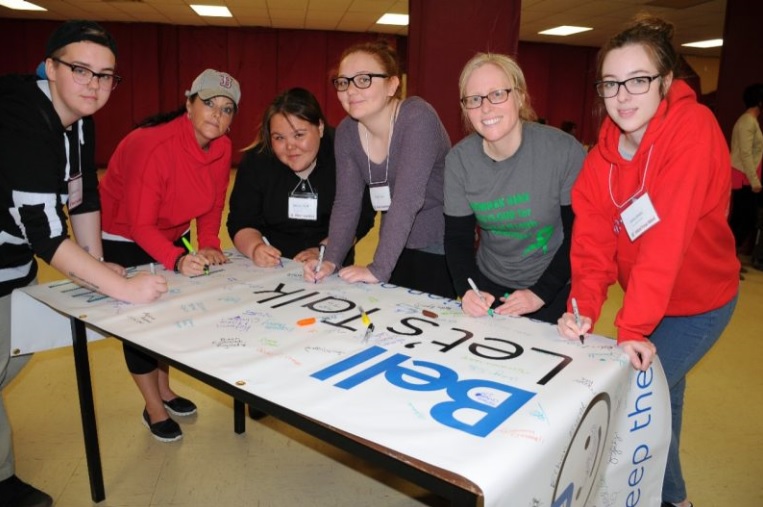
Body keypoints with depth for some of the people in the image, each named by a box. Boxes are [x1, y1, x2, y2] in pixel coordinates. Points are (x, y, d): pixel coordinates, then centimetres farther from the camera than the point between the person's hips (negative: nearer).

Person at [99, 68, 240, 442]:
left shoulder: (222, 148, -13)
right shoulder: (153, 146, -33)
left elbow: (214, 205, -3)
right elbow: (140, 225, -33)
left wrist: (209, 245, -19)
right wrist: (177, 260, -47)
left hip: (171, 235, 7)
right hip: (122, 239, -6)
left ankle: (164, 389, 34)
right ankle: (153, 408, 16)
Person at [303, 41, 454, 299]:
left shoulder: (417, 118, -21)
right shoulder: (346, 132, -3)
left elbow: (407, 198, -28)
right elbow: (347, 203, -3)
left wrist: (378, 269, -30)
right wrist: (331, 260, -16)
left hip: (439, 251, -5)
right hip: (397, 247, 5)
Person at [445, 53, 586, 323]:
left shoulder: (564, 150, -21)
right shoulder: (459, 159, -11)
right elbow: (457, 237, -5)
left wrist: (540, 293, -17)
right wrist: (466, 290, -21)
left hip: (557, 292, -3)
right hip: (488, 286, 3)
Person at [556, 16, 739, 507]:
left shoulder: (693, 127, -26)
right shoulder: (603, 151, -8)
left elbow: (668, 234, -33)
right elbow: (593, 237, -15)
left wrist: (633, 327, -35)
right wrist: (584, 308, -28)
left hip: (698, 299, -6)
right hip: (647, 298, 6)